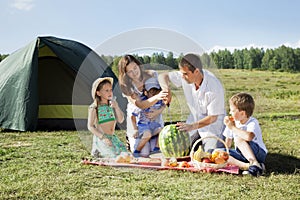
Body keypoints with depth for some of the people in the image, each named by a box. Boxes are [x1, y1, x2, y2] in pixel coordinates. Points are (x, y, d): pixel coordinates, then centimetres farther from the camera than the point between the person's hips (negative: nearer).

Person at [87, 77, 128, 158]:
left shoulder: (112, 105, 8)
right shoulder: (94, 108, -8)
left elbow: (120, 120, 2)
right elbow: (90, 126, -7)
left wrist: (116, 107, -13)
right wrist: (103, 137, -17)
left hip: (112, 137, 6)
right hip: (100, 138, -6)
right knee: (115, 155, -22)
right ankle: (98, 153, 5)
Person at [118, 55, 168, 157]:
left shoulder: (152, 75, -8)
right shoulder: (126, 86, -14)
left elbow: (165, 98, -3)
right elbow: (140, 105, -27)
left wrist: (157, 111, -20)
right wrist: (157, 97, -42)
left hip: (154, 118, 2)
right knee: (143, 153, -11)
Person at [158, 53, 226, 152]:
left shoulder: (215, 87, -30)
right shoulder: (186, 77, -15)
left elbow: (212, 117, -23)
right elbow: (163, 76, -1)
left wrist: (192, 126, -34)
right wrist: (166, 89, -22)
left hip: (213, 125, -5)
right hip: (194, 120, 5)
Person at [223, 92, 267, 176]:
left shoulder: (253, 123, -19)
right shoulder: (233, 122, 3)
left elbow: (249, 137, -42)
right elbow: (228, 142, 14)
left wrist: (233, 127, -30)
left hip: (259, 154, -7)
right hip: (242, 155, 7)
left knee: (239, 139, -32)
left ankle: (255, 163, -35)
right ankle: (246, 166, -28)